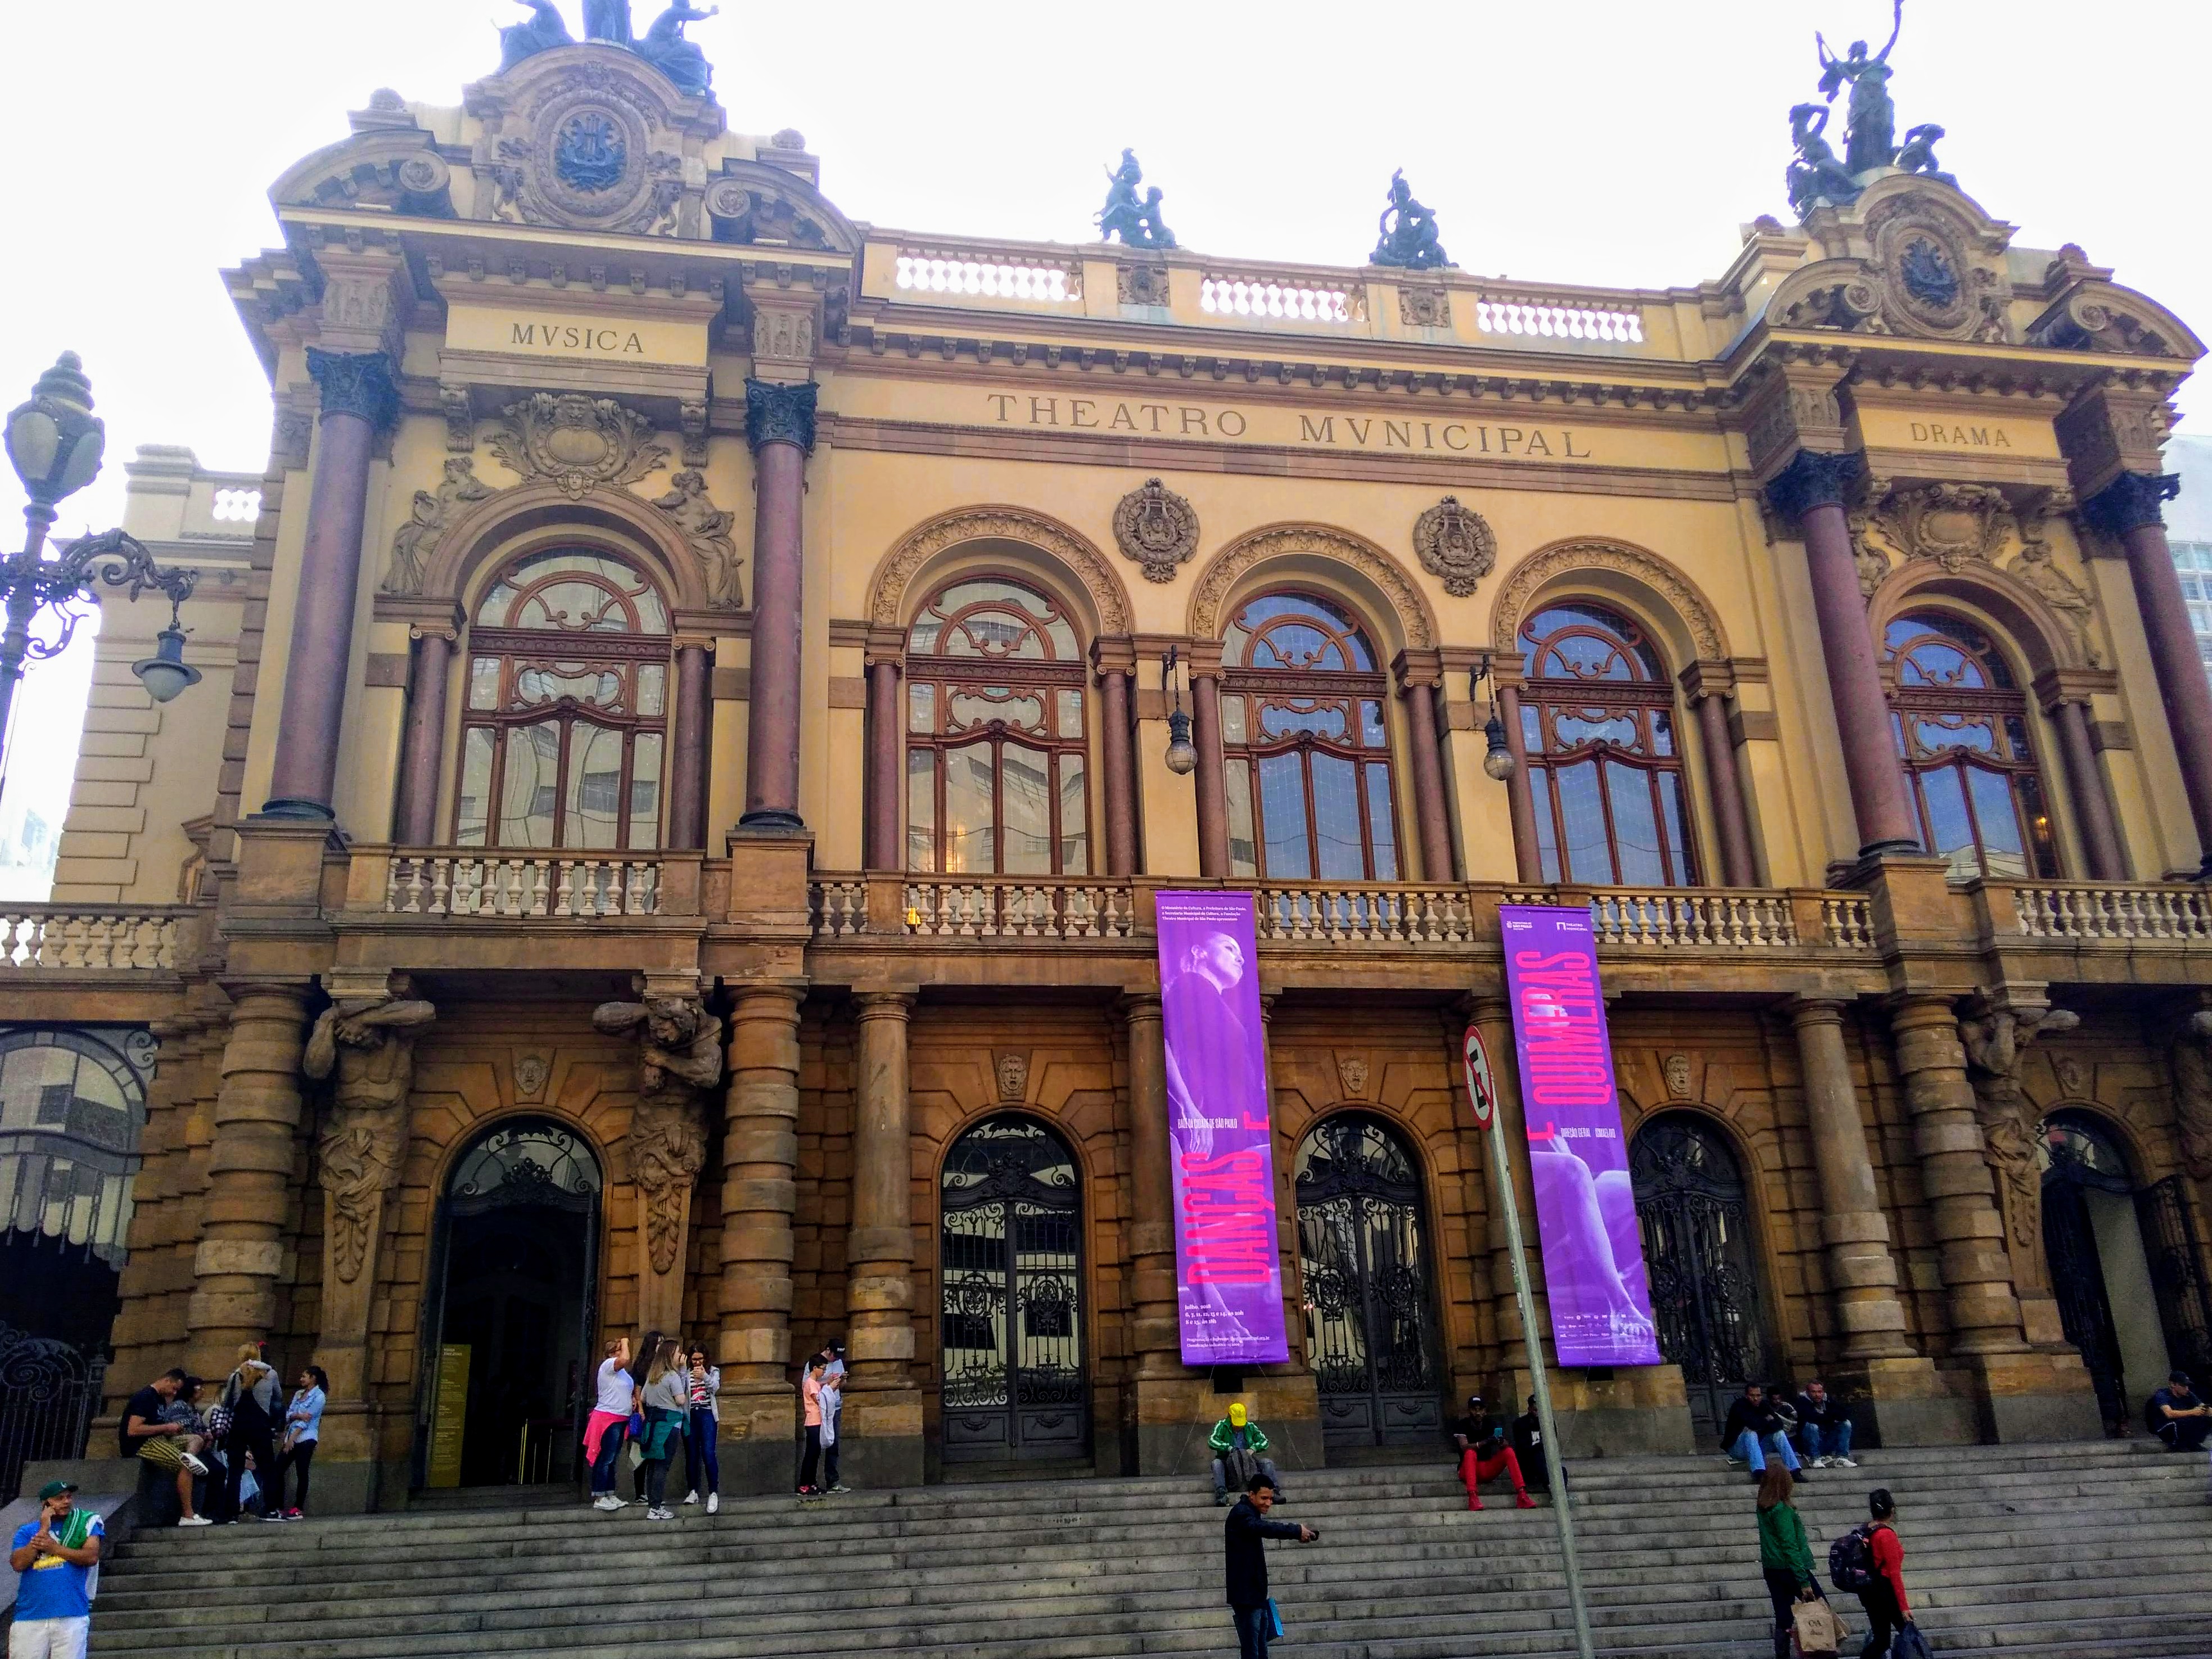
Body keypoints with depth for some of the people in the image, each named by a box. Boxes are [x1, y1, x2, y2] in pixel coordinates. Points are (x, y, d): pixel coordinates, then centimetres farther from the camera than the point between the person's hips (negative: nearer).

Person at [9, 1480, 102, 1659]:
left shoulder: (85, 1524, 11)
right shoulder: (27, 1531, 14)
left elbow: (92, 1557, -3)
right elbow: (18, 1564, -2)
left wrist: (54, 1547, -6)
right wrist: (43, 1531, -3)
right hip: (30, 1618, 1)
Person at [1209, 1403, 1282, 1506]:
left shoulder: (1251, 1427, 9)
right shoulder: (1222, 1426, 0)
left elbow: (1264, 1441, 3)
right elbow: (1212, 1441, -15)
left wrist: (1253, 1449, -18)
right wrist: (1229, 1448, -30)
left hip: (1248, 1462, 2)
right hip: (1227, 1462, -2)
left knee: (1267, 1463, -20)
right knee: (1217, 1463, -34)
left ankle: (1274, 1491, -29)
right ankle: (1221, 1493, -47)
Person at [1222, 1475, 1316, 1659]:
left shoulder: (1252, 1514, 18)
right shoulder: (1241, 1514, -16)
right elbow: (1264, 1528, -33)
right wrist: (1297, 1531, -39)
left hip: (1257, 1595, 10)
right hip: (1246, 1595, -10)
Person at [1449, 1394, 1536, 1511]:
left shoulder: (1491, 1423, 2)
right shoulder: (1462, 1425, -8)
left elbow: (1505, 1445, -12)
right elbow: (1464, 1447, -25)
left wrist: (1502, 1443, -37)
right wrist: (1484, 1443, -41)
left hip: (1488, 1469, 4)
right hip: (1469, 1470, -3)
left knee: (1509, 1451, -17)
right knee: (1470, 1453, -33)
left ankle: (1521, 1495, -30)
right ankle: (1472, 1496, -47)